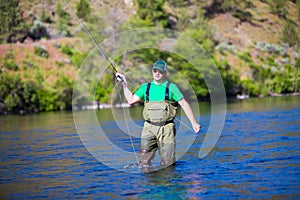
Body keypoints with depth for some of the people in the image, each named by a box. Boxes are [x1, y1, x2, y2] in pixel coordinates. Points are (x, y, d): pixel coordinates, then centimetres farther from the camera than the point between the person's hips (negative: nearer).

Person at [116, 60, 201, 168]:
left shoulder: (171, 87, 3)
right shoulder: (145, 87, 13)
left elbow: (184, 104, 1)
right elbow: (131, 100, 10)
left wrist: (194, 123, -6)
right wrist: (124, 84, 8)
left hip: (166, 129, -2)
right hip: (149, 127, 2)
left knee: (167, 162, 0)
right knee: (144, 159, -9)